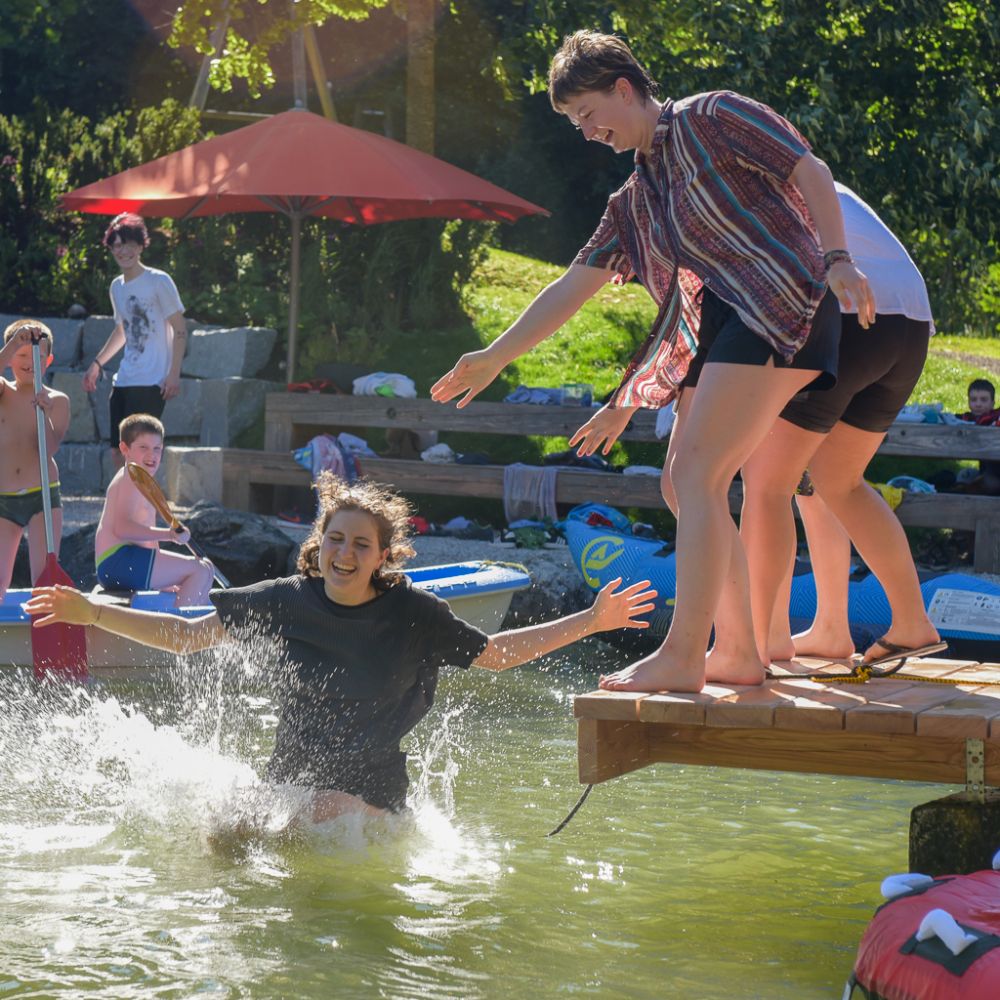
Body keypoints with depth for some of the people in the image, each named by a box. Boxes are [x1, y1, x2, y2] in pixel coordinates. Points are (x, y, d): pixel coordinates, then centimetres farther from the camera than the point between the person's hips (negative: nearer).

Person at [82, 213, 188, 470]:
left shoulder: (159, 281, -6)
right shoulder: (117, 287, 15)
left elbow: (180, 330, -7)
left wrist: (174, 373, -16)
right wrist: (97, 364, 25)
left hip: (151, 383, -7)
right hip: (123, 382, 7)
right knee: (118, 453, 5)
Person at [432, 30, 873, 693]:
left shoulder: (711, 118, 1)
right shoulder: (635, 201, 22)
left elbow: (811, 171, -6)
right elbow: (575, 286, 21)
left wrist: (837, 259, -20)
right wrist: (494, 358, 18)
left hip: (782, 303, -9)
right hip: (722, 328, 9)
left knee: (698, 474, -16)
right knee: (686, 484, 6)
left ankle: (682, 657, -18)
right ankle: (743, 652, 8)